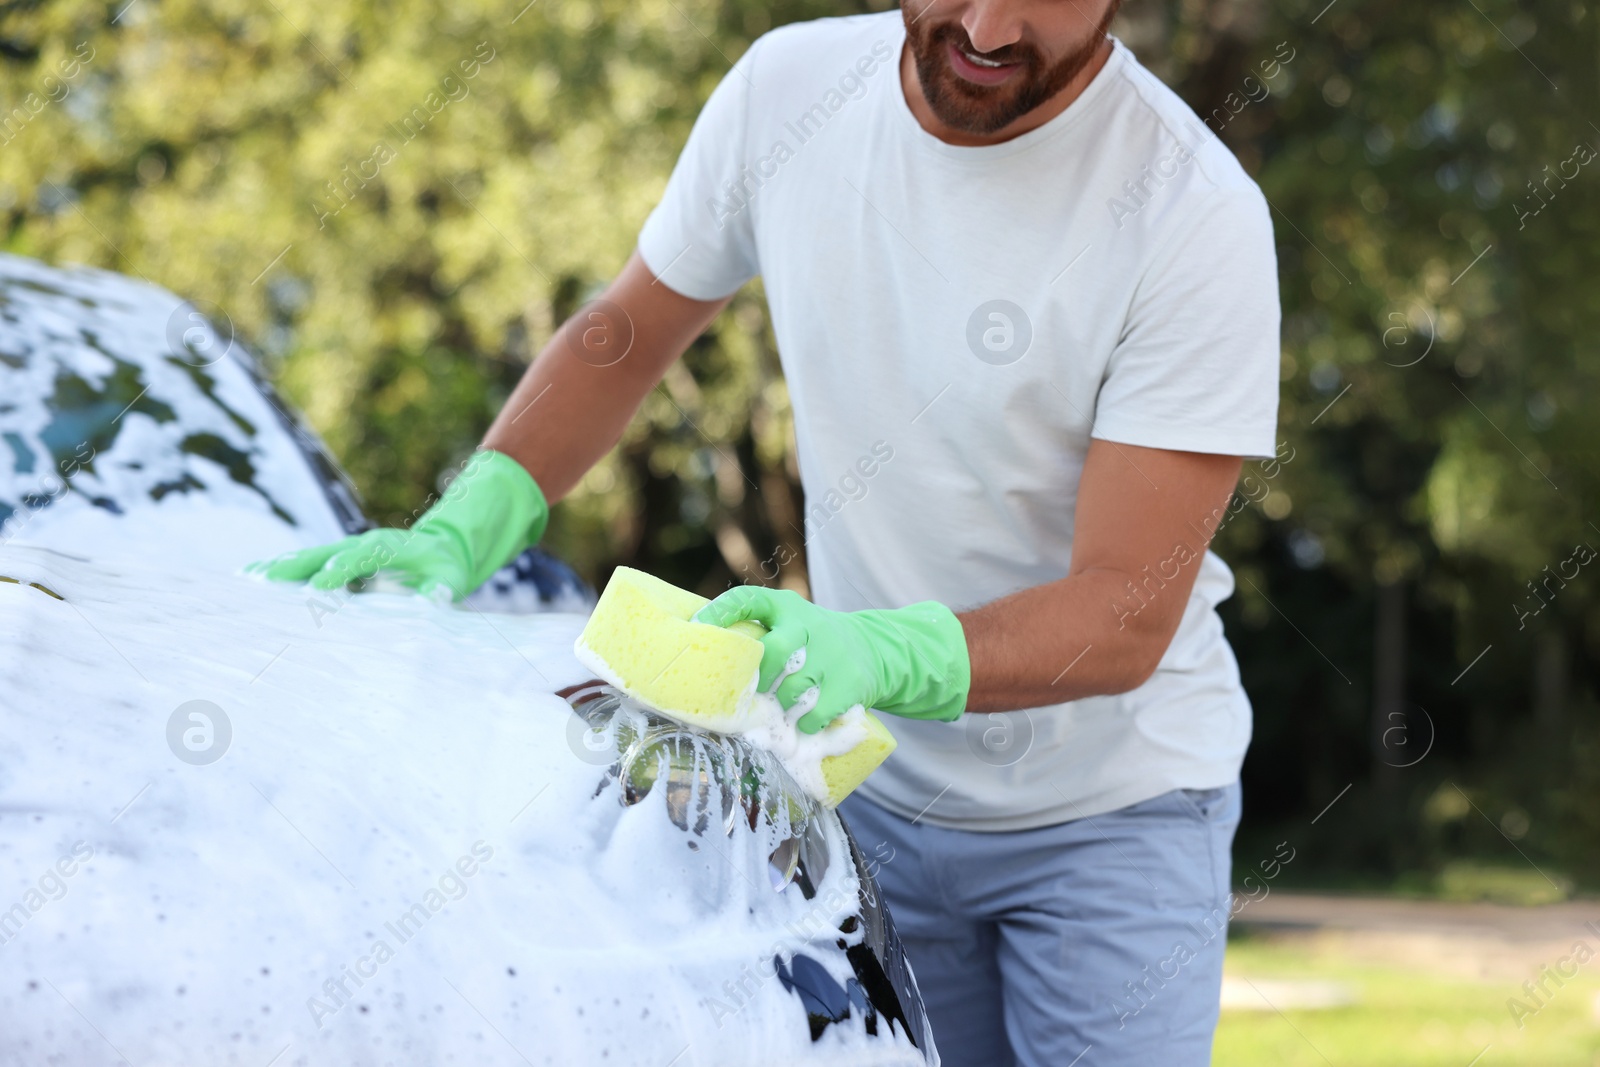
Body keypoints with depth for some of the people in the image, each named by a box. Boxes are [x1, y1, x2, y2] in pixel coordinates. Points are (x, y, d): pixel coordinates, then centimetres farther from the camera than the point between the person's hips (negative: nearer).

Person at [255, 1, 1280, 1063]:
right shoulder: (789, 89, -10)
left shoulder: (1194, 211, -25)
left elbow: (1128, 616, -26)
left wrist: (877, 653, -44)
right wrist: (458, 535, -9)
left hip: (1110, 810, -4)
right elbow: (624, 333, 6)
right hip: (873, 786, 4)